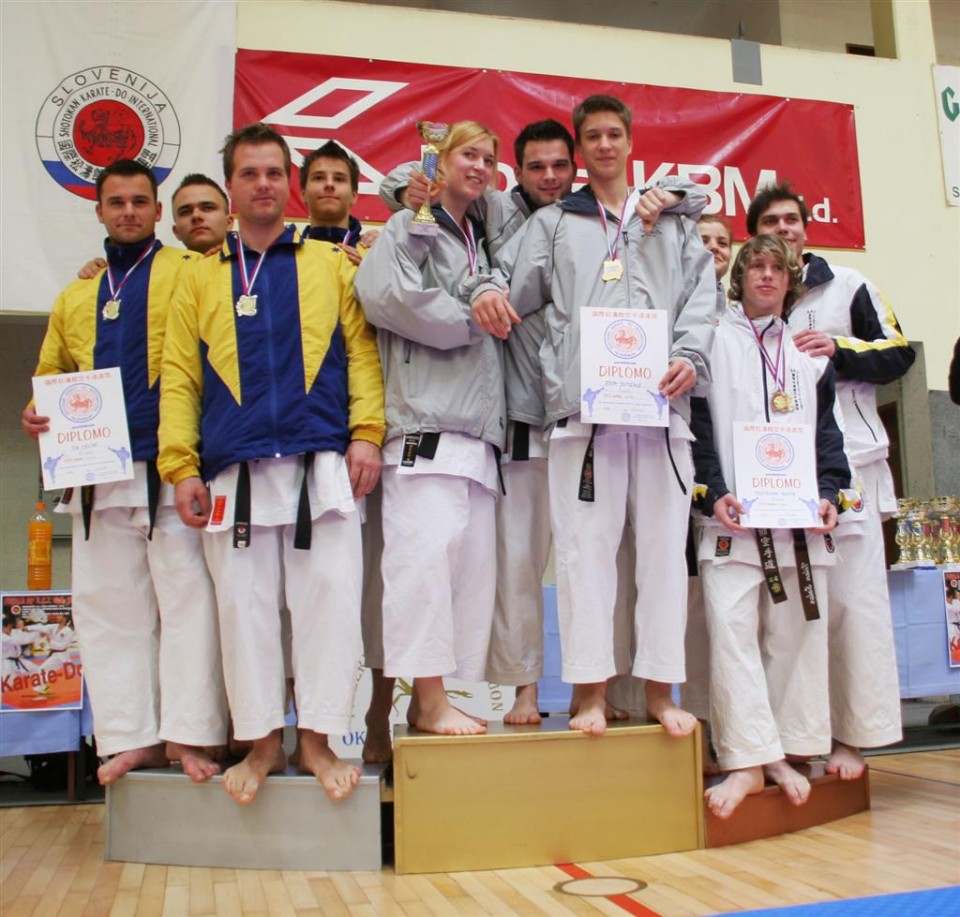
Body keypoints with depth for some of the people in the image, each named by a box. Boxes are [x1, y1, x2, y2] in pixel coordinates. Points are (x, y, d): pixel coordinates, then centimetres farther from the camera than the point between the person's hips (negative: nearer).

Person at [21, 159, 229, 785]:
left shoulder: (188, 275, 4)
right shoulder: (74, 298, 21)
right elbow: (50, 377, 25)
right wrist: (37, 415, 3)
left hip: (170, 470, -5)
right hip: (98, 476, 6)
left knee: (187, 598, -5)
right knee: (110, 609, 7)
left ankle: (187, 734, 2)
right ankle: (132, 736, 16)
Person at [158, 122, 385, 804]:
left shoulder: (332, 266, 13)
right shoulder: (202, 280, 15)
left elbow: (363, 351, 7)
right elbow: (178, 377, 10)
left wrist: (366, 433, -6)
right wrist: (181, 466, 0)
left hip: (322, 466, -1)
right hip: (235, 473, 2)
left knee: (329, 598, -3)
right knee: (245, 606, 3)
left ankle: (319, 739, 8)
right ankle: (263, 742, 16)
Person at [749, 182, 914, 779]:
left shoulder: (847, 285, 11)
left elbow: (899, 353, 8)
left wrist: (839, 349, -7)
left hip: (846, 461, -1)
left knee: (851, 596, -5)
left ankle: (855, 734, 2)